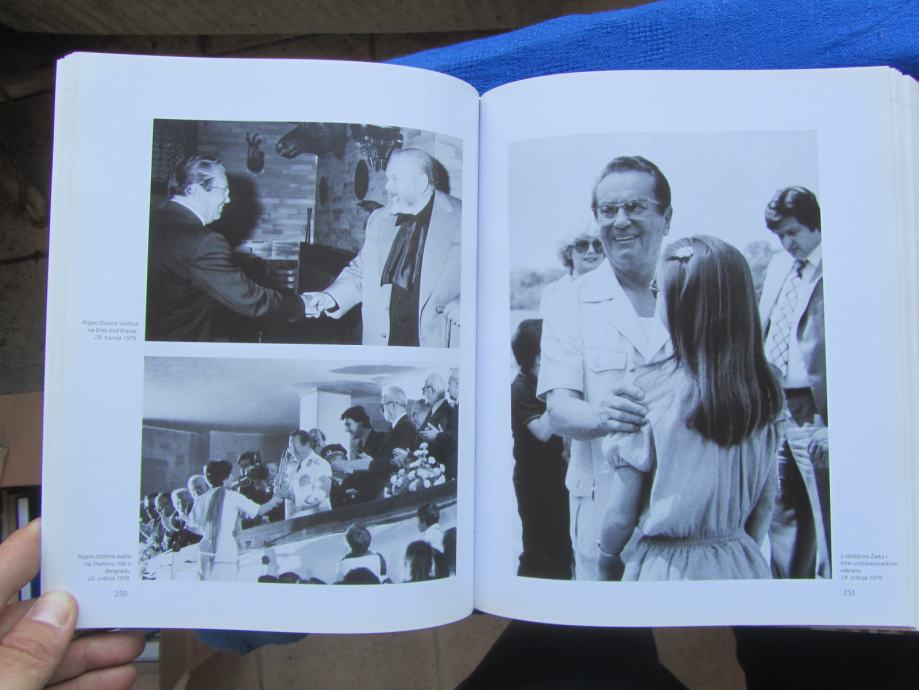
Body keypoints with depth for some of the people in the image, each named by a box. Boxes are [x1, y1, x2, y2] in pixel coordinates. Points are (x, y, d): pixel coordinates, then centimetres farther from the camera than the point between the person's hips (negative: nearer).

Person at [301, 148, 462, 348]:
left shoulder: (461, 219, -6)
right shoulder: (378, 219, 10)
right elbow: (360, 273, 14)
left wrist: (464, 304, -17)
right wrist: (330, 298, -3)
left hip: (438, 342, -4)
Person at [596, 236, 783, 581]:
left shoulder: (649, 389, -20)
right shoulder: (762, 389, -7)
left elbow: (620, 516, -14)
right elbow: (767, 500, 4)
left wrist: (607, 558, 4)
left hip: (668, 566, -4)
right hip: (742, 563, 5)